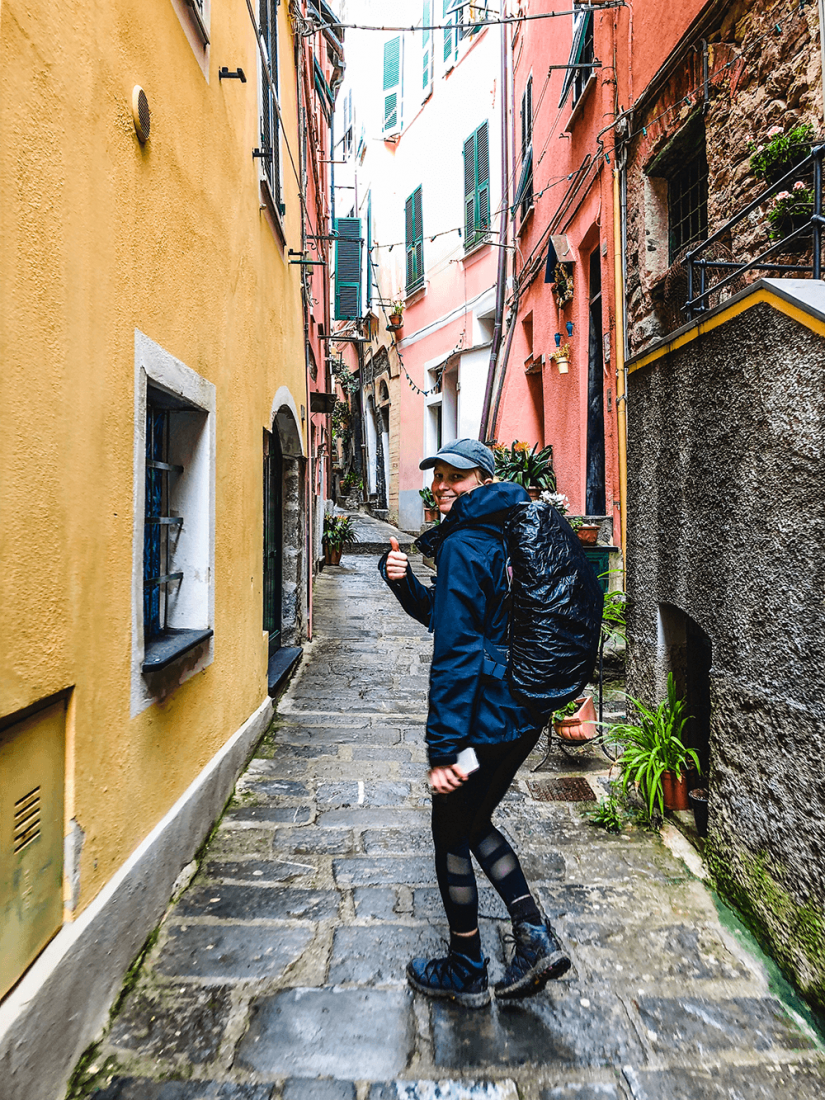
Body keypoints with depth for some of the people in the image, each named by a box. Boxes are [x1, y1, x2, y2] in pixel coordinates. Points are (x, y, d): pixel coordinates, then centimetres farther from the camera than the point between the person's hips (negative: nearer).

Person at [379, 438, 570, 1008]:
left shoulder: (464, 545, -18)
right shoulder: (504, 536, 11)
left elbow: (456, 651, -23)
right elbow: (443, 614, 18)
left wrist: (444, 748, -21)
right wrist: (405, 581, 1)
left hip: (485, 718, -9)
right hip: (523, 713, 9)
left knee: (452, 836, 12)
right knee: (475, 822, 26)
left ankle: (466, 972, 32)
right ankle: (536, 937, 28)